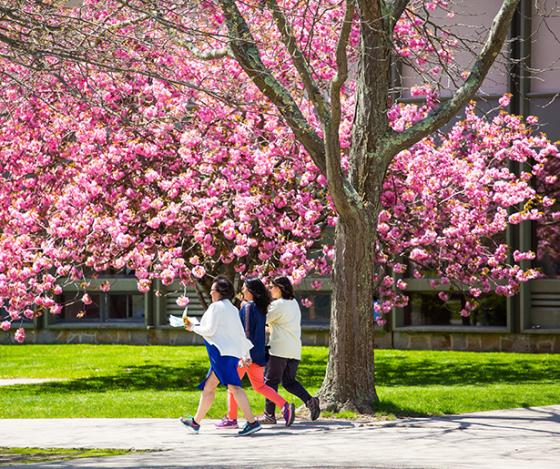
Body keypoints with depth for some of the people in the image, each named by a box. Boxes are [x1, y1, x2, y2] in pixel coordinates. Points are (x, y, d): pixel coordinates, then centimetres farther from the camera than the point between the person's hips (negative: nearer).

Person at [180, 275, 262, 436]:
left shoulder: (216, 307, -7)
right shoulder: (232, 309, 19)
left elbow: (209, 330, -13)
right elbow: (240, 333, 19)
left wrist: (193, 328, 3)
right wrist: (246, 353, 20)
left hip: (222, 352, -10)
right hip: (233, 351, 10)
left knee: (233, 386, -16)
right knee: (208, 387, 16)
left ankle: (252, 422, -24)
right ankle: (196, 422, 23)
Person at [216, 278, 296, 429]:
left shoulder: (248, 307, -14)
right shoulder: (261, 308, 11)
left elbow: (247, 332, -19)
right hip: (259, 354, 8)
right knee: (259, 386, 13)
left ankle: (231, 418, 7)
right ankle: (285, 406, -1)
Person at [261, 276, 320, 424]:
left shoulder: (278, 305, -11)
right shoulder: (294, 303, 15)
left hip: (279, 349, -8)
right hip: (294, 350, 8)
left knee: (270, 381, 1)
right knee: (289, 381, 14)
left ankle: (269, 414, 0)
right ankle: (310, 400, -7)